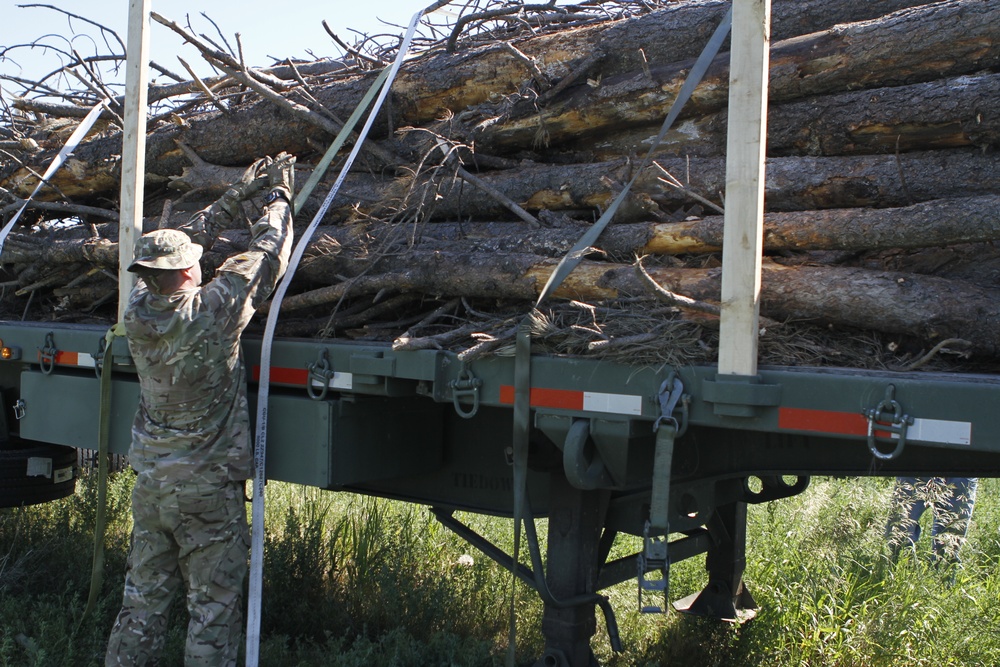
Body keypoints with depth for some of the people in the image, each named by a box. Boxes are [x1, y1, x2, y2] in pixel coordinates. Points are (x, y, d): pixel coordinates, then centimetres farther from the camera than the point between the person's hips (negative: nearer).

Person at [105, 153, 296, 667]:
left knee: (143, 600, 16)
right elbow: (266, 255, -6)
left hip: (150, 482, 6)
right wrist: (279, 196, 11)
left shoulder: (137, 310, -3)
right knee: (213, 607, 4)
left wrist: (237, 195, 20)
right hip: (207, 486, -6)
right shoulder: (211, 313, -19)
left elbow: (183, 240, 11)